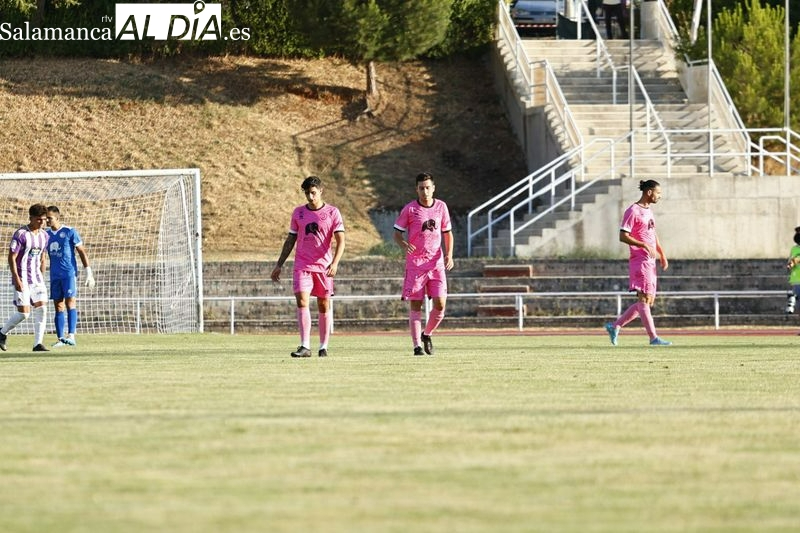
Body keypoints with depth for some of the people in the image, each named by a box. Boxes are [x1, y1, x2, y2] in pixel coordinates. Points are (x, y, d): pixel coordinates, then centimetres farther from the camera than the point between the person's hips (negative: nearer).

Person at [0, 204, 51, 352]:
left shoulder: (44, 236, 8)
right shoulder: (20, 234, -13)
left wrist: (42, 278, 17)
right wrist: (16, 279, -19)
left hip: (36, 278, 6)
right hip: (22, 279, -6)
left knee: (41, 309, -5)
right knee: (23, 312, -8)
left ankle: (38, 344, -2)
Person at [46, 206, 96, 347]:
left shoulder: (70, 232, -5)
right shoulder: (47, 234, 10)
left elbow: (82, 252, -3)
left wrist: (89, 273, -7)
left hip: (69, 273, -5)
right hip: (55, 276, 5)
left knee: (70, 302, -15)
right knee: (58, 307, 4)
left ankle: (71, 336, -19)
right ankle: (61, 338, 6)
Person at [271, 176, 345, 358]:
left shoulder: (332, 213, -1)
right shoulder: (298, 212, 9)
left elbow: (340, 241, -6)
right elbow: (290, 240, 16)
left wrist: (335, 263, -21)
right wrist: (279, 265, 12)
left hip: (324, 266, -1)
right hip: (302, 266, 1)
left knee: (324, 305, 5)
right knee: (302, 301, -15)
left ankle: (323, 347, 16)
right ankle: (305, 346, -21)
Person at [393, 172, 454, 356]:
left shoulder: (441, 207, 6)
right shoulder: (409, 209, -3)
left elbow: (447, 232, 15)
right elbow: (397, 233, 1)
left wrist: (449, 254, 1)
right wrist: (403, 244, -21)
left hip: (436, 262, 2)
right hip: (415, 263, -2)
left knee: (440, 304, -5)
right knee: (415, 305, -3)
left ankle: (427, 334, 19)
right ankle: (417, 345, 0)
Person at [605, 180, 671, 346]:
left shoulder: (648, 211, 18)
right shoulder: (633, 211, -10)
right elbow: (623, 236, -16)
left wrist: (662, 255, 17)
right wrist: (645, 246, -23)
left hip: (650, 262, 10)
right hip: (640, 261, -10)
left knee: (648, 301, 9)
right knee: (644, 299, -9)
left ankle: (614, 326, 15)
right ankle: (653, 337, -11)